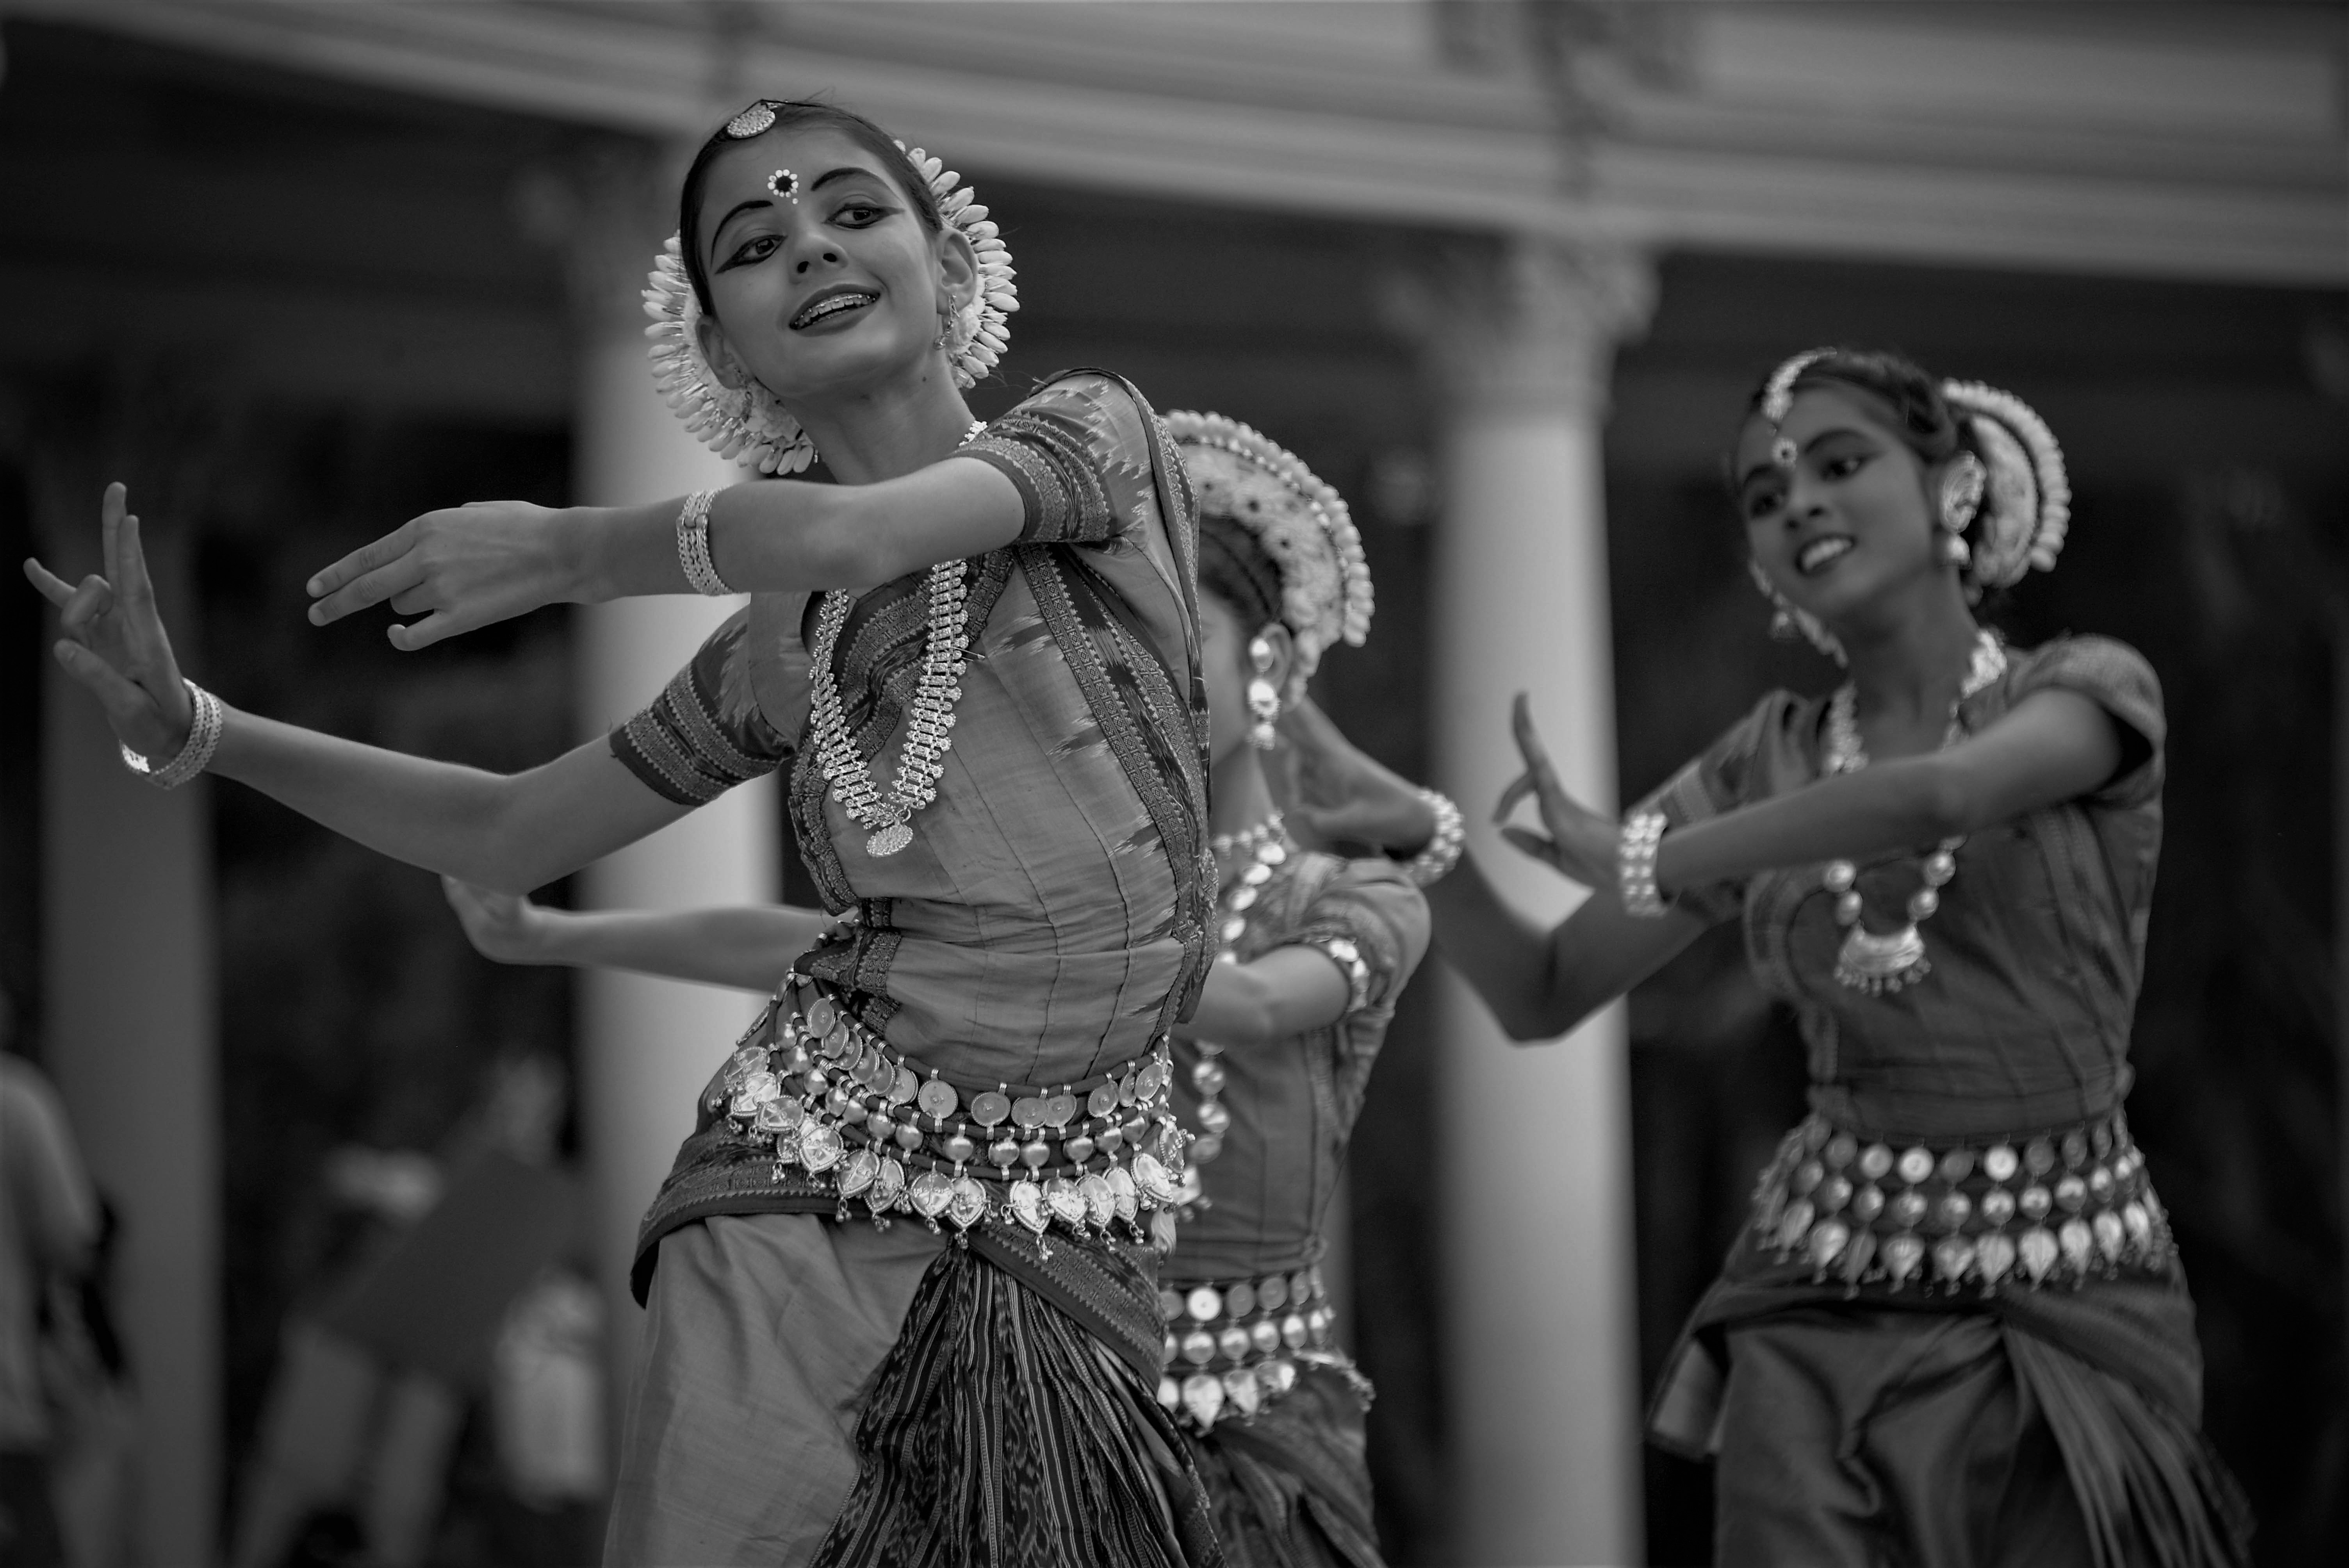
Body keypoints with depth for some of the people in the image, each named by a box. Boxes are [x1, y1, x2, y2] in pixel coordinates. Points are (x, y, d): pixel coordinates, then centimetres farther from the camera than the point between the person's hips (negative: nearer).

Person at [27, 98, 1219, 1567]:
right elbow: (508, 833, 19)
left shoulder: (1094, 427, 1)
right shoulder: (778, 652, 10)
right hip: (813, 1188, 2)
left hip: (1074, 1242, -2)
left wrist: (564, 548, -5)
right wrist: (192, 725, 10)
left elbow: (849, 534, -18)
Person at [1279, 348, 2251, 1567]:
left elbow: (1936, 794, -24)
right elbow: (1540, 995, 8)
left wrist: (1640, 859, -15)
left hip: (2066, 1299, -2)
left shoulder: (2088, 689, -2)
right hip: (1826, 1315, 2)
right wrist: (1412, 828, -10)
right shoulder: (1771, 761, 9)